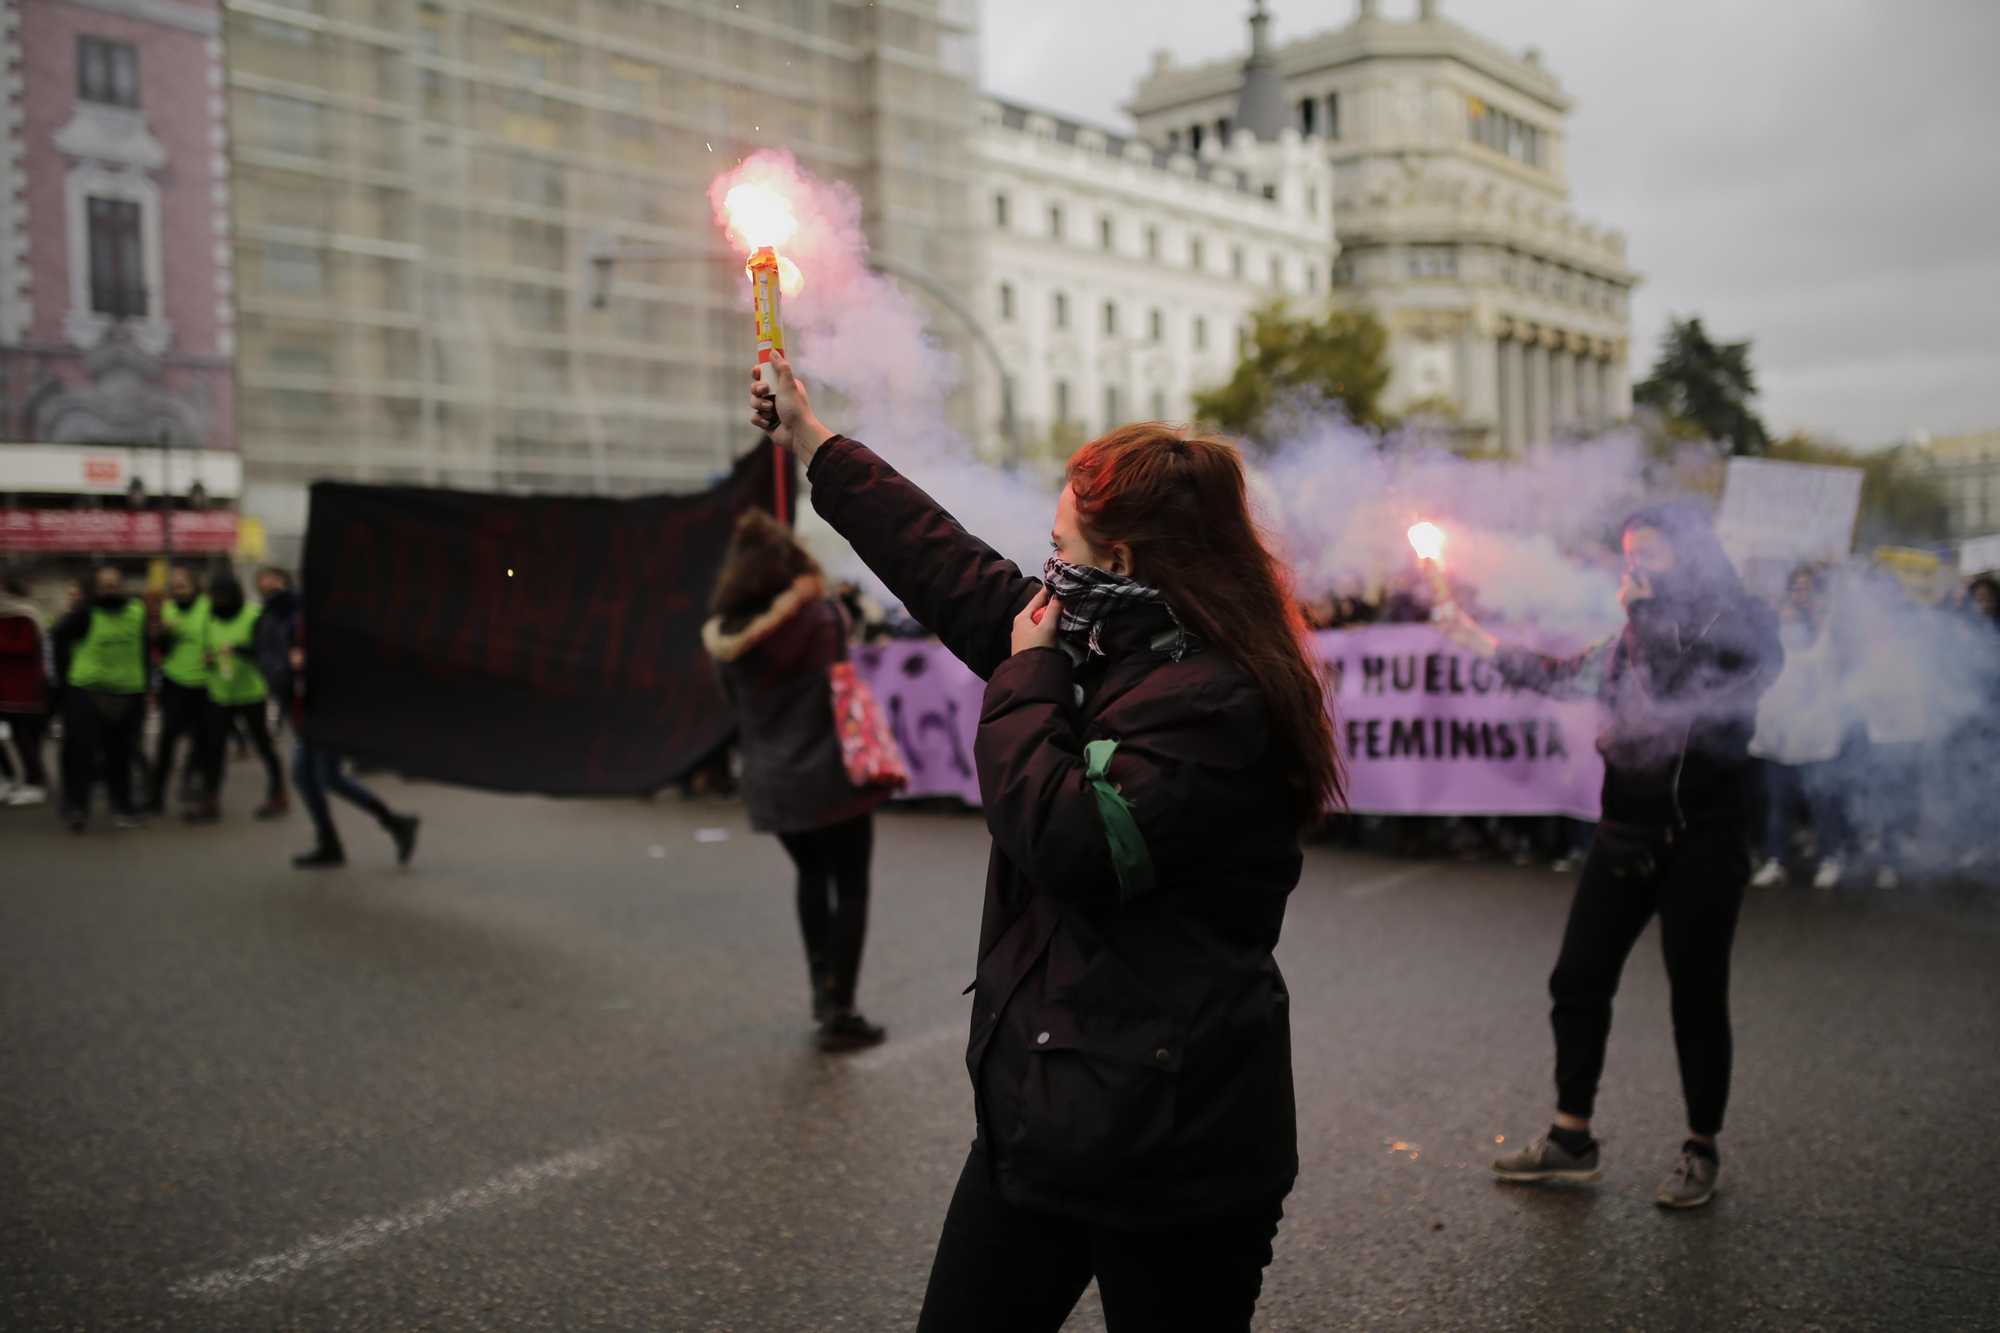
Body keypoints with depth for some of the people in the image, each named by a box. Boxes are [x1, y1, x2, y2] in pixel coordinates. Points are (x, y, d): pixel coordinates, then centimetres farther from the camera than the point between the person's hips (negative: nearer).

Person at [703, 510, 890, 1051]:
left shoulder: (724, 635, 0)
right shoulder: (820, 617, -12)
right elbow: (840, 691, -4)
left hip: (769, 783, 5)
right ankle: (840, 1013, 8)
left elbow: (736, 704, 8)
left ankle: (821, 987, 32)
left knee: (812, 875, 27)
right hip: (829, 777, -5)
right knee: (851, 890, 8)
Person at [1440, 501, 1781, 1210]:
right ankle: (1570, 1139, 19)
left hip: (1702, 838, -6)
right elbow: (1566, 676, 19)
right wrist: (1480, 641, 14)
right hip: (1627, 833, 6)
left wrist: (1644, 601, -17)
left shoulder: (1743, 620, -4)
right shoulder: (1636, 629, 14)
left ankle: (1701, 1151, 22)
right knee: (1578, 979, 6)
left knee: (1696, 994, 3)